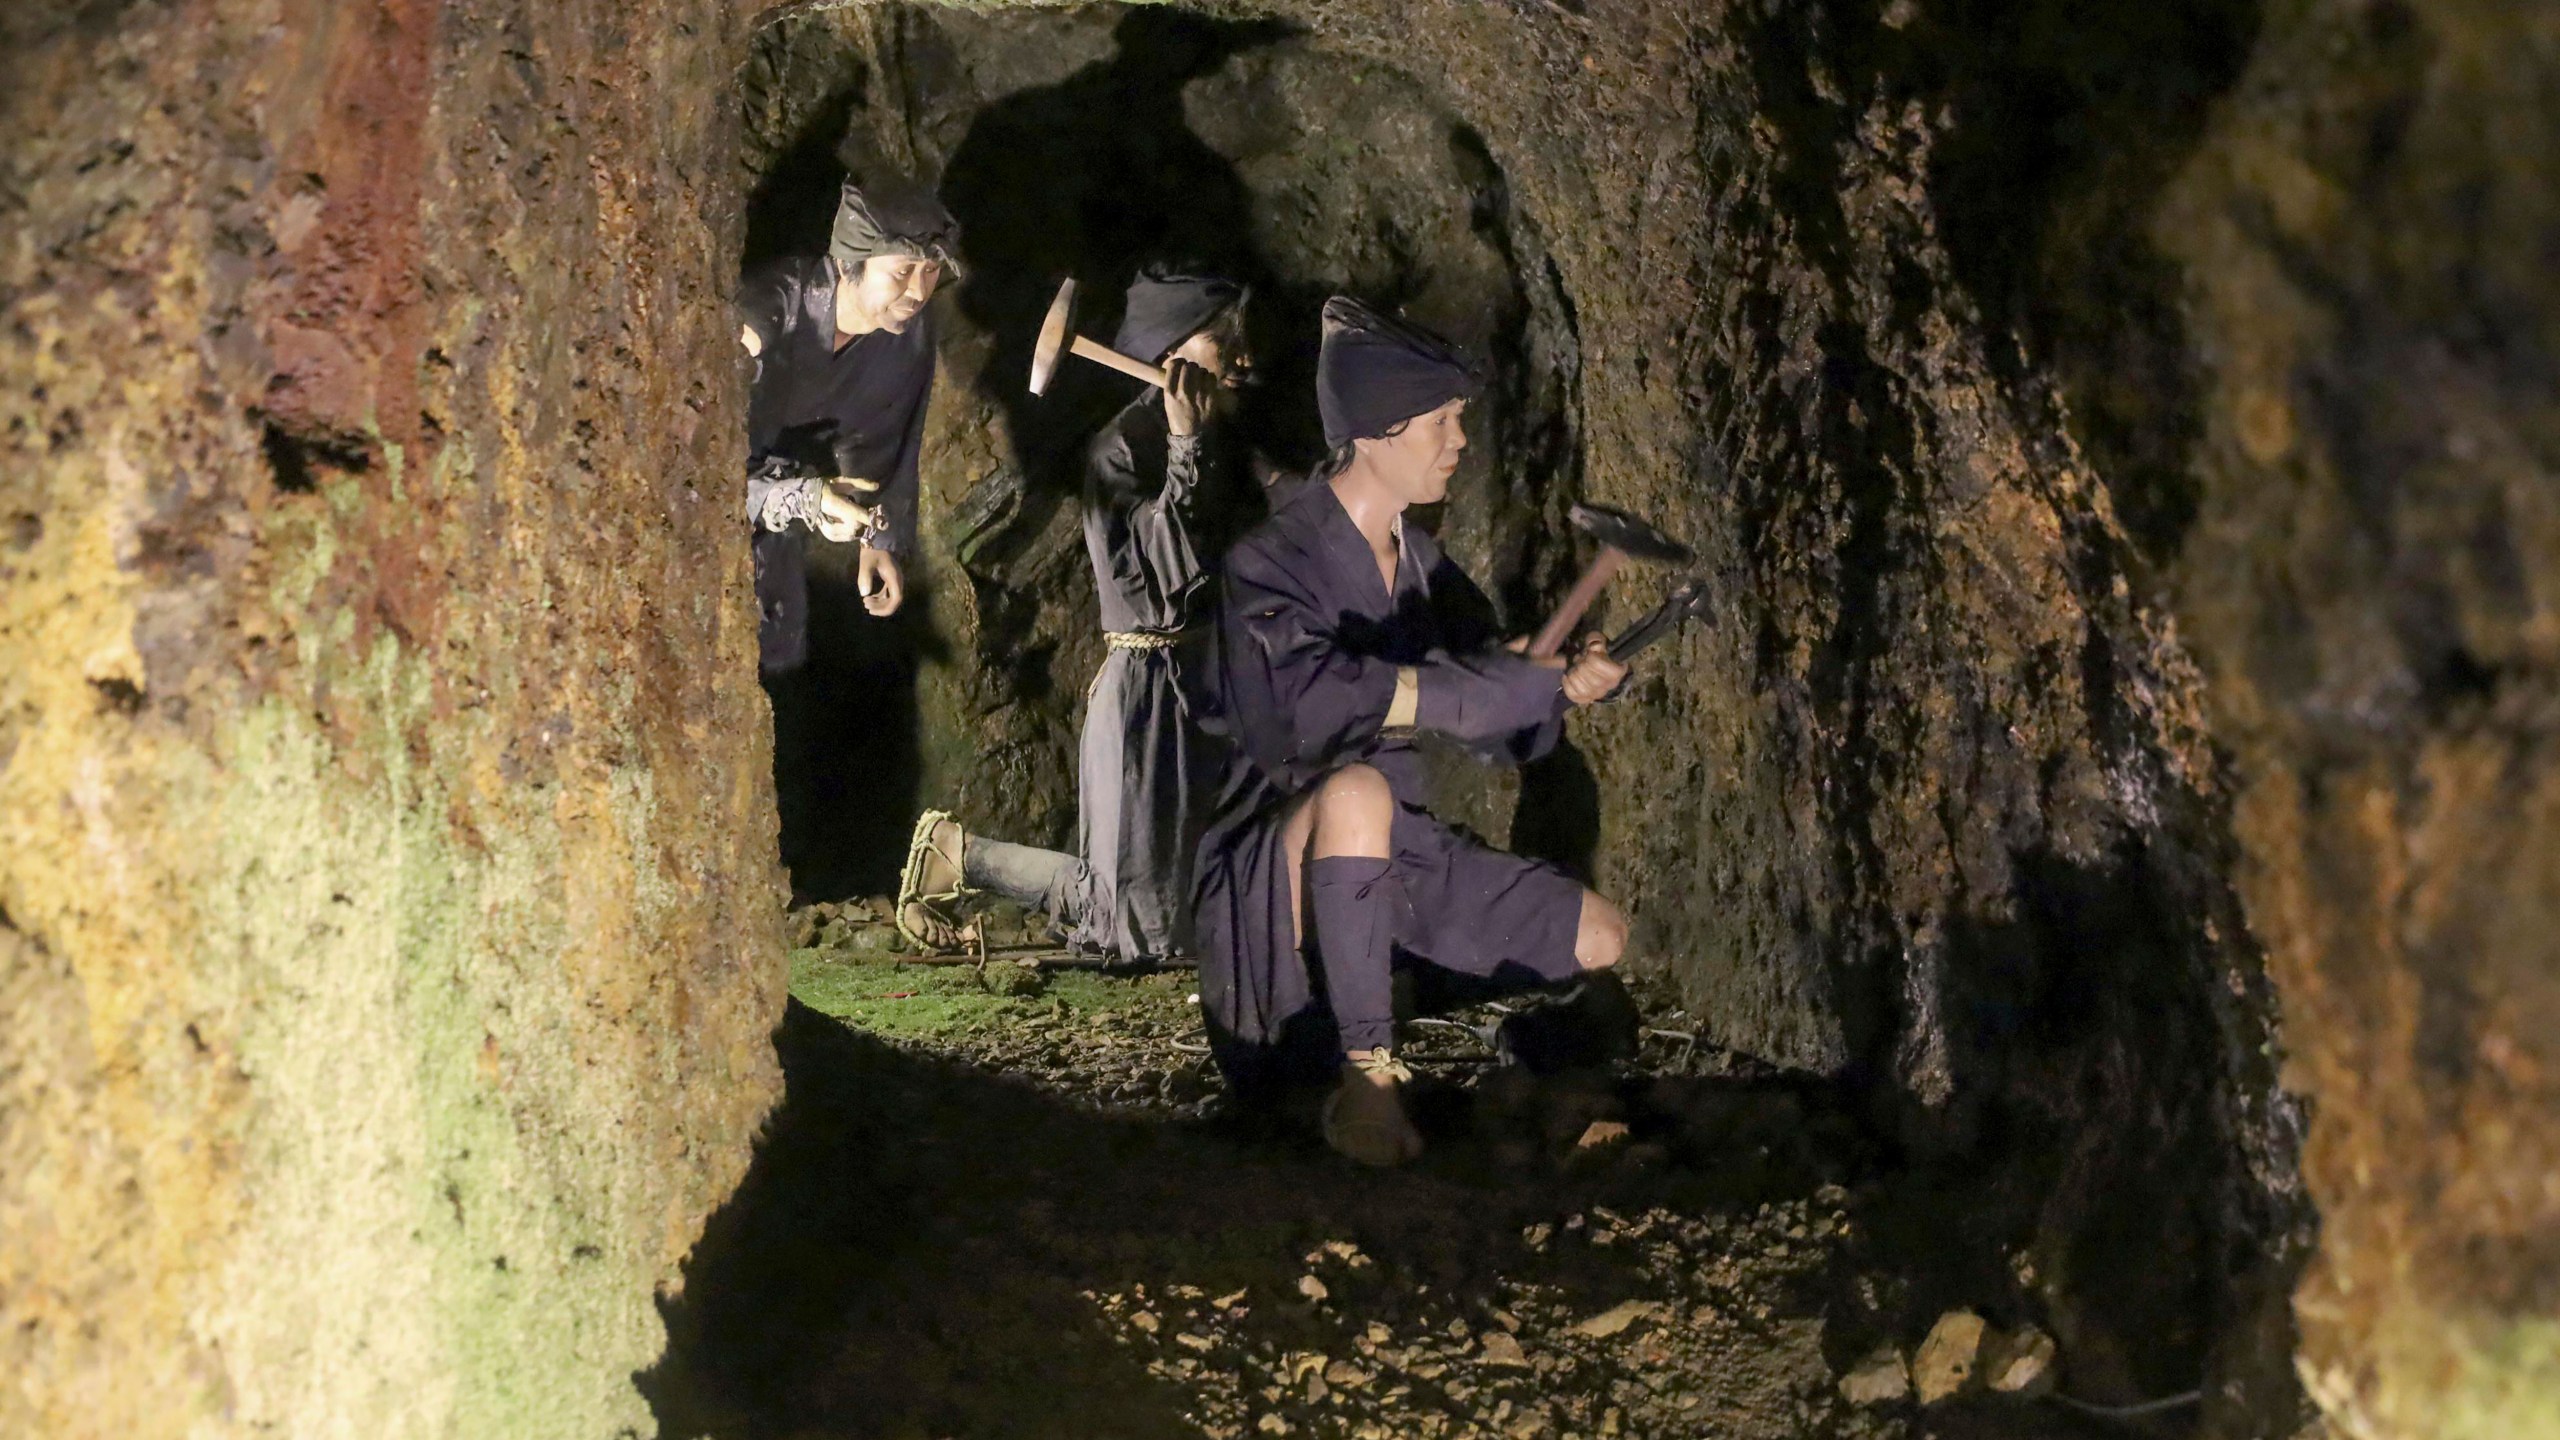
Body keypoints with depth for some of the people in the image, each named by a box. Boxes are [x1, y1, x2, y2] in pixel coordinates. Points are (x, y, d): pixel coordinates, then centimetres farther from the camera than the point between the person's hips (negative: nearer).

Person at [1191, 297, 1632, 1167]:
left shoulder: (1419, 563, 9)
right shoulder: (1271, 563, -14)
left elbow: (1504, 734, 11)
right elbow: (1314, 694, -33)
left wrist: (1561, 684, -11)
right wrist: (1504, 680, -29)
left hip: (1391, 851, 8)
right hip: (1281, 863, -8)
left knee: (1598, 939, 1)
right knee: (1356, 789, -40)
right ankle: (1364, 1075, -30)